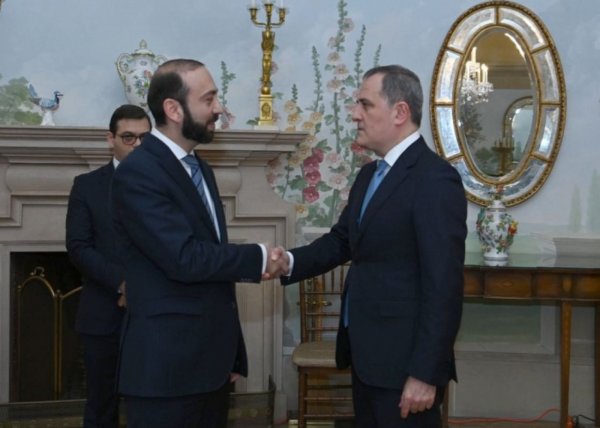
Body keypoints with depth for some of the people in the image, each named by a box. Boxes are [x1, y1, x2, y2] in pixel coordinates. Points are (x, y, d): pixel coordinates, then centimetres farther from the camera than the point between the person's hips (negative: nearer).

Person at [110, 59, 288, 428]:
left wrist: (231, 353, 16)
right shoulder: (138, 173, -15)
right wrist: (258, 259, -10)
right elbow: (185, 259, -24)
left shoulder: (200, 169, 14)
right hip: (166, 366, -8)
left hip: (211, 361, 8)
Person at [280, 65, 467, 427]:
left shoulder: (435, 180, -17)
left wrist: (425, 373, -22)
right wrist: (291, 261, -3)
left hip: (404, 362, -9)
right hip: (367, 356, 9)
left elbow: (443, 286, -21)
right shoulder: (371, 174, 12)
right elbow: (342, 240, 17)